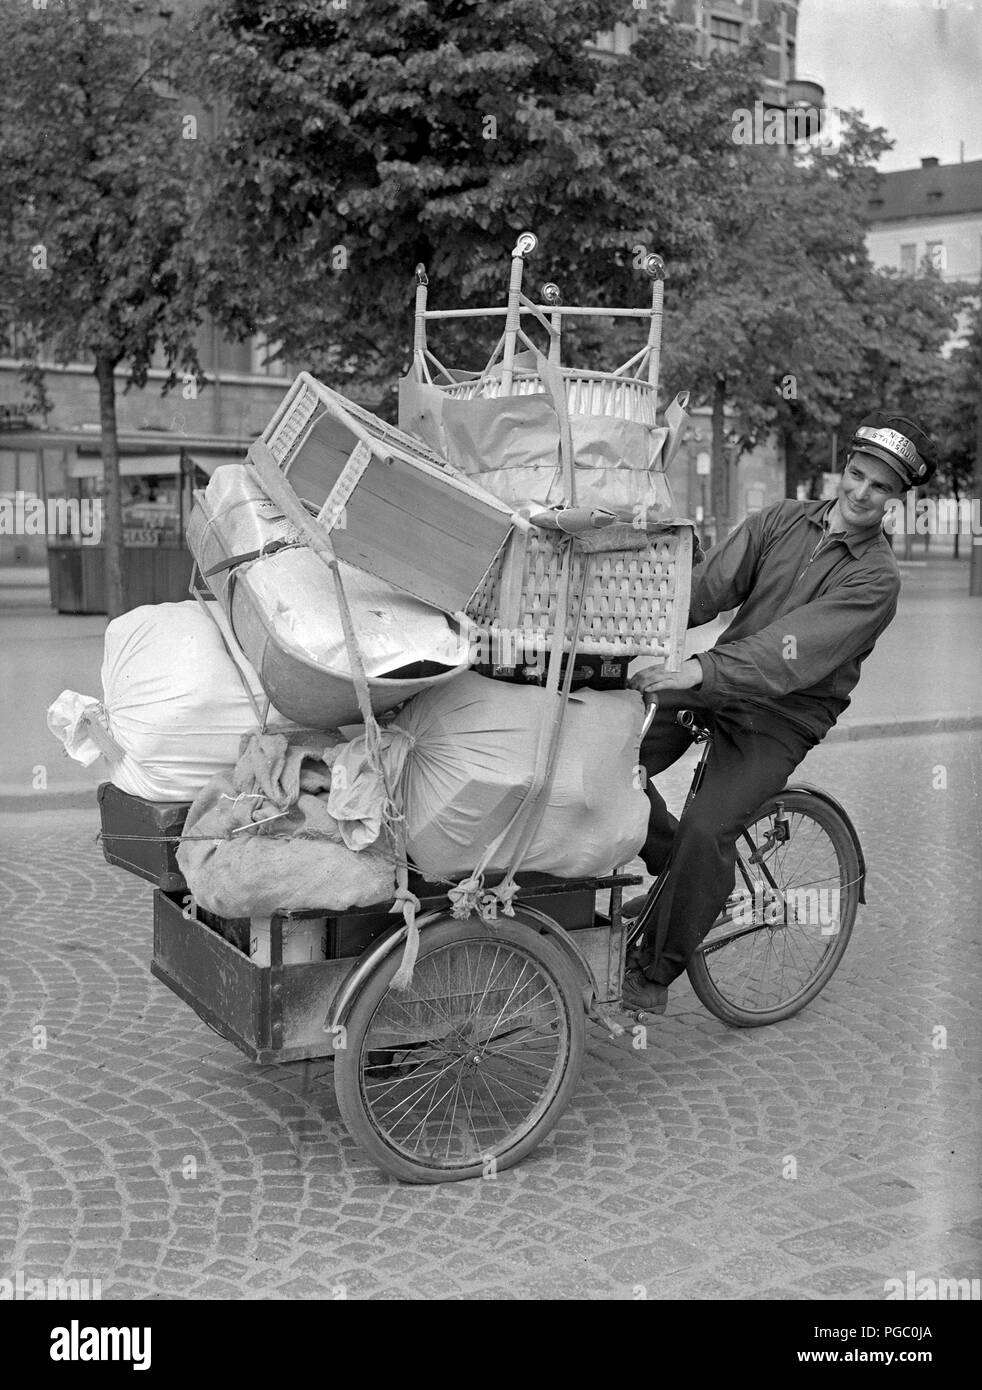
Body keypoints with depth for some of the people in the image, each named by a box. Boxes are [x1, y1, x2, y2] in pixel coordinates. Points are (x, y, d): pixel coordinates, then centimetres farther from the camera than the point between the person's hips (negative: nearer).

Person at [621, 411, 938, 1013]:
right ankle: (672, 866, 10)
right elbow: (709, 585, -8)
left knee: (707, 828, -24)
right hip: (713, 685, 5)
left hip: (780, 719, -5)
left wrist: (701, 670, -40)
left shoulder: (875, 578, -11)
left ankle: (657, 968, -3)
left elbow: (794, 653, -26)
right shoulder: (782, 521, 5)